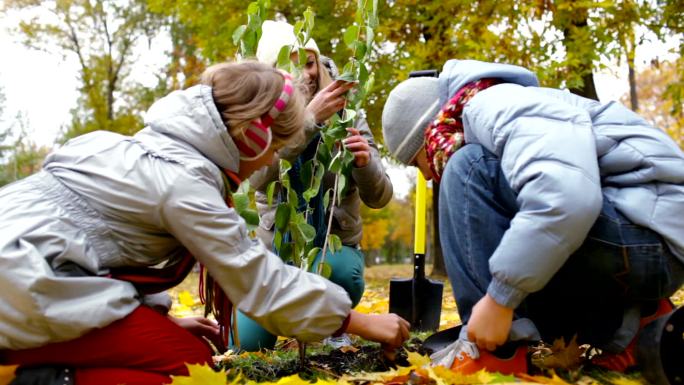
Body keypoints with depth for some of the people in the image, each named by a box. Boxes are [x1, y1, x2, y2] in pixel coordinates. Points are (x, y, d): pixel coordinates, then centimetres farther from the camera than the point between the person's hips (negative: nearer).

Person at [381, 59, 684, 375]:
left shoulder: (494, 104, -10)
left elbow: (564, 198, -29)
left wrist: (498, 299, -23)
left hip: (648, 232, -10)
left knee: (467, 171, -14)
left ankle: (495, 349, -14)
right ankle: (626, 322, 8)